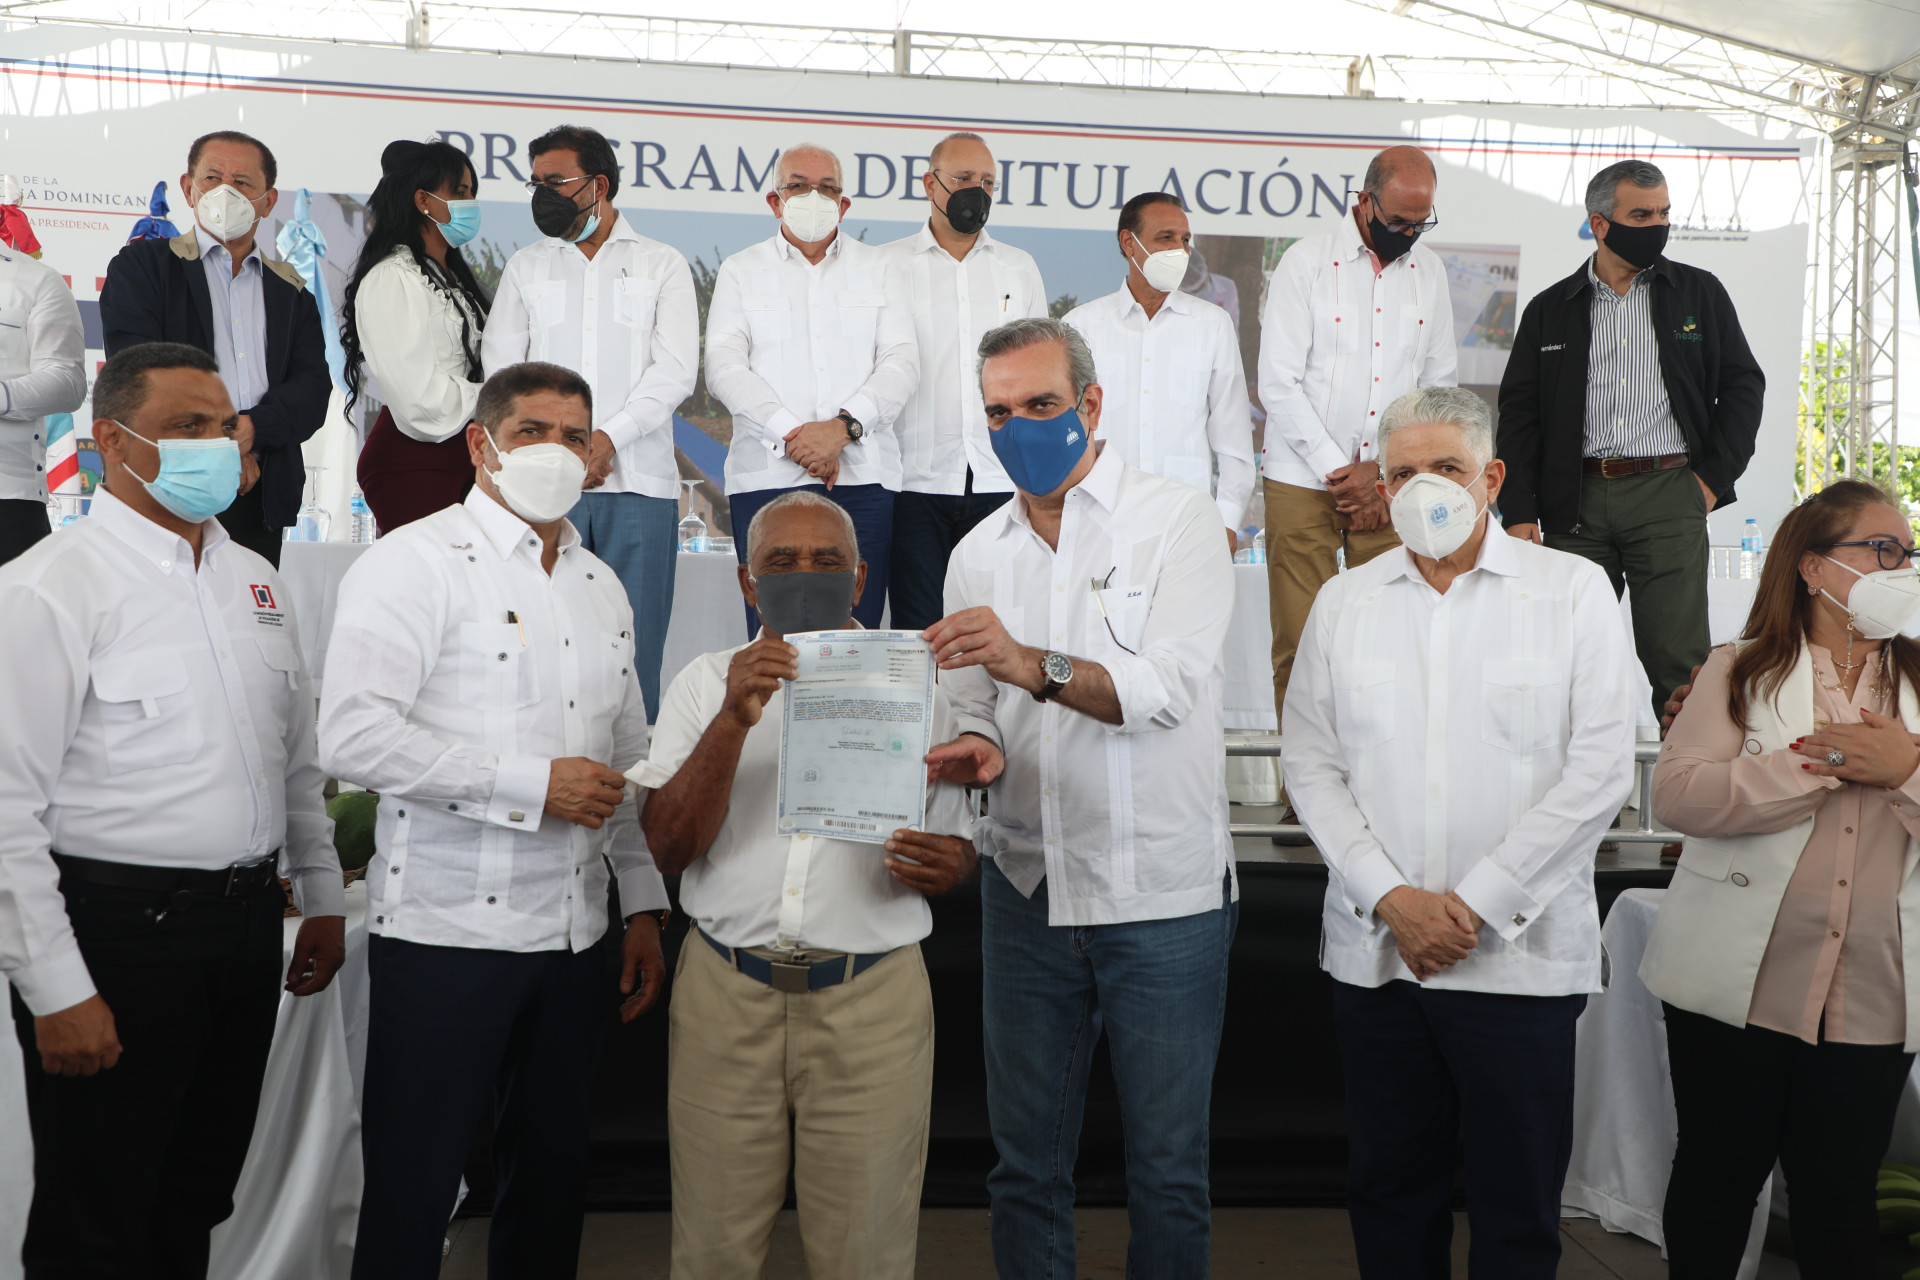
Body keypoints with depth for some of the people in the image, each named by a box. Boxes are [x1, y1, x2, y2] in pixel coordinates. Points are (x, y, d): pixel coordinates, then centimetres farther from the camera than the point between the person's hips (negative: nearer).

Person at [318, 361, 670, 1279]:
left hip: (574, 932, 6)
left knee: (551, 1176, 15)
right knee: (411, 1189, 3)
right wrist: (534, 783, -18)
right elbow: (353, 736, -20)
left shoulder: (602, 586, 14)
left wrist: (645, 906, 13)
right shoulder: (415, 562, -7)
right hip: (445, 931, -6)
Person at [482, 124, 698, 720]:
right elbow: (500, 367, 9)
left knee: (634, 644, -4)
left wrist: (609, 437, -13)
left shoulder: (663, 264, 11)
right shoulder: (525, 266, 18)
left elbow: (675, 370, 0)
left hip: (638, 480, -2)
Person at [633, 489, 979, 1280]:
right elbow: (668, 848, -5)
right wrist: (734, 720, -18)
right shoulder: (706, 683, 6)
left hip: (872, 1002, 0)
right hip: (725, 996, 1)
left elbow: (958, 853, 10)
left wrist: (943, 867, -14)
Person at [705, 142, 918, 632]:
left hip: (864, 476, 1)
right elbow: (724, 367, 3)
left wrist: (843, 426, -12)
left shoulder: (881, 269, 17)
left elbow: (901, 361, 4)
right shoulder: (740, 271, 15)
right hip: (768, 475, 0)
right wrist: (792, 434, -11)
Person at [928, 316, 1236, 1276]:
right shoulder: (978, 555, 10)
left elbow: (1170, 684, -19)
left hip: (1165, 895, -4)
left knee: (1168, 1170, 7)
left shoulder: (1177, 520, -5)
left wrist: (1034, 665, -33)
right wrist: (975, 748, -10)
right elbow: (973, 712, 13)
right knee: (1025, 1162, 13)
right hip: (1027, 891, 4)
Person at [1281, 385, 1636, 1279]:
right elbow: (1312, 769, 5)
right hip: (1373, 951, 3)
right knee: (1388, 1187, 13)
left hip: (1521, 953, -2)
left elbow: (1601, 771, -7)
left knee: (1518, 1203, 6)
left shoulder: (1572, 590, 0)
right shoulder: (1343, 603, 8)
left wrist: (1478, 904, -11)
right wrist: (1390, 898, -8)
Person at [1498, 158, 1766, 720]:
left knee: (1677, 663, -6)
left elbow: (1744, 384, 12)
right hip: (1575, 502, 1)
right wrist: (1518, 514, -1)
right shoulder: (1549, 310, 11)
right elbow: (1518, 413, 8)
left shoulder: (1700, 292, 11)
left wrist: (1713, 477, 2)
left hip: (1670, 495, -1)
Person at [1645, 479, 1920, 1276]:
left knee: (1840, 1196, 12)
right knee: (1717, 1178, 11)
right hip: (1737, 988, -2)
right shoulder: (1742, 672, 2)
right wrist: (1818, 764, -15)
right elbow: (1676, 795, -12)